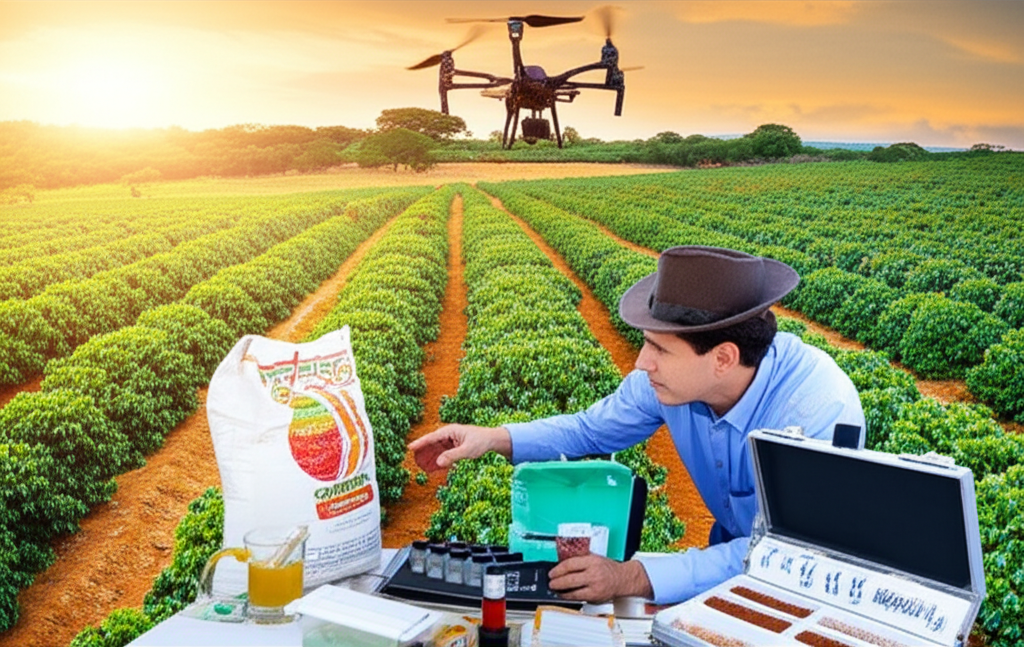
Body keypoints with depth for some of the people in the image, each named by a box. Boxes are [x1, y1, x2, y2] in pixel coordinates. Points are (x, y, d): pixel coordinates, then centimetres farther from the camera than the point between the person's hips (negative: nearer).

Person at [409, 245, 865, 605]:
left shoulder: (821, 411, -32)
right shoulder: (673, 377, -15)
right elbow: (591, 430, 1)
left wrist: (631, 578, -42)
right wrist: (493, 439, -15)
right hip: (733, 557, 5)